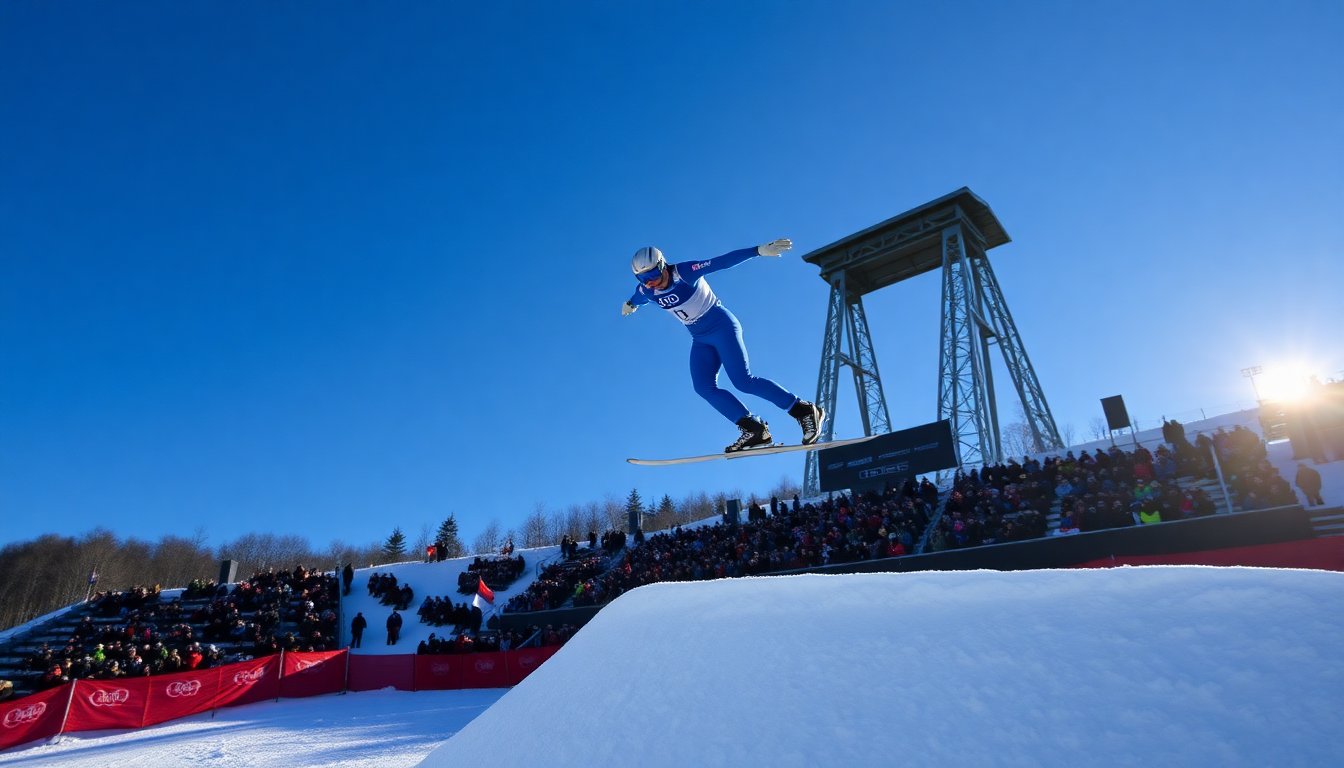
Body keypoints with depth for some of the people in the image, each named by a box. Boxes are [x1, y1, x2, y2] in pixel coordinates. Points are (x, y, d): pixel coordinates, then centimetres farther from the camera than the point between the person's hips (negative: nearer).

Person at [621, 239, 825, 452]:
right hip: (700, 339, 7)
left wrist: (759, 250, -32)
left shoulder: (684, 273, -20)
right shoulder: (645, 290, -2)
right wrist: (630, 304, 45)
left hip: (721, 326, -7)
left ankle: (804, 411, -13)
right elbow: (635, 299, 23)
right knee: (704, 387, -10)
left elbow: (723, 261, -25)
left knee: (743, 381, -19)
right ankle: (754, 430, -11)